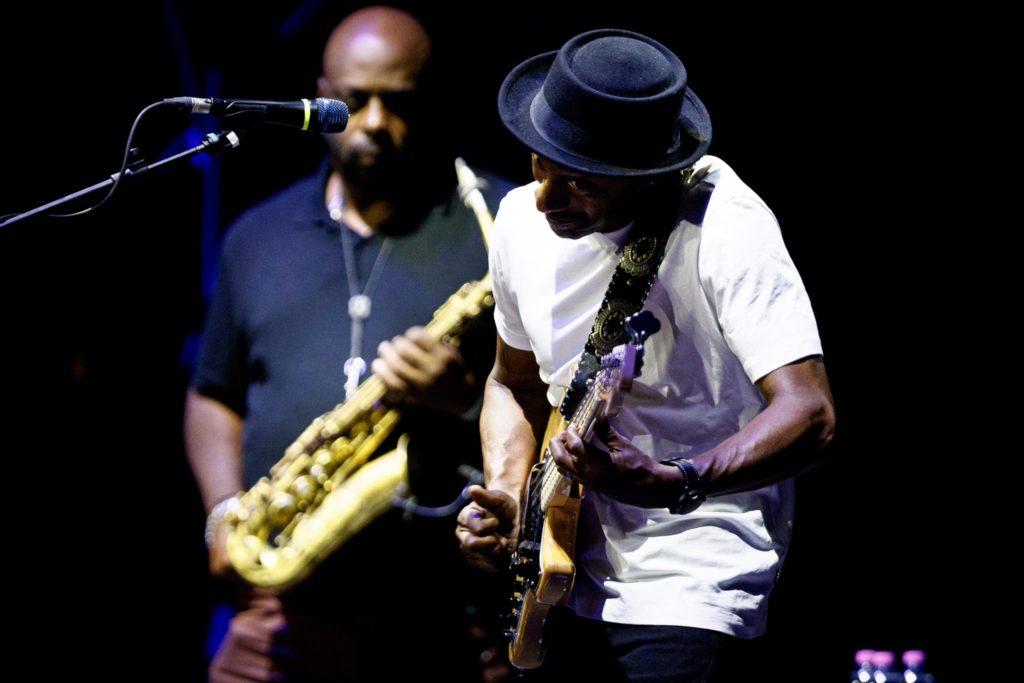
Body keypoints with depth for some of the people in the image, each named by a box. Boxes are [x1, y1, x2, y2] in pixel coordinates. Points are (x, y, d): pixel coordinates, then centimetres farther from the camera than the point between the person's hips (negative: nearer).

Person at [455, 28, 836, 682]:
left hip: (689, 573, -7)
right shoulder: (522, 220, 0)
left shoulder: (724, 229, -21)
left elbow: (809, 413, -27)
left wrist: (672, 484, -40)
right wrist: (508, 503, 0)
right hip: (570, 571, 7)